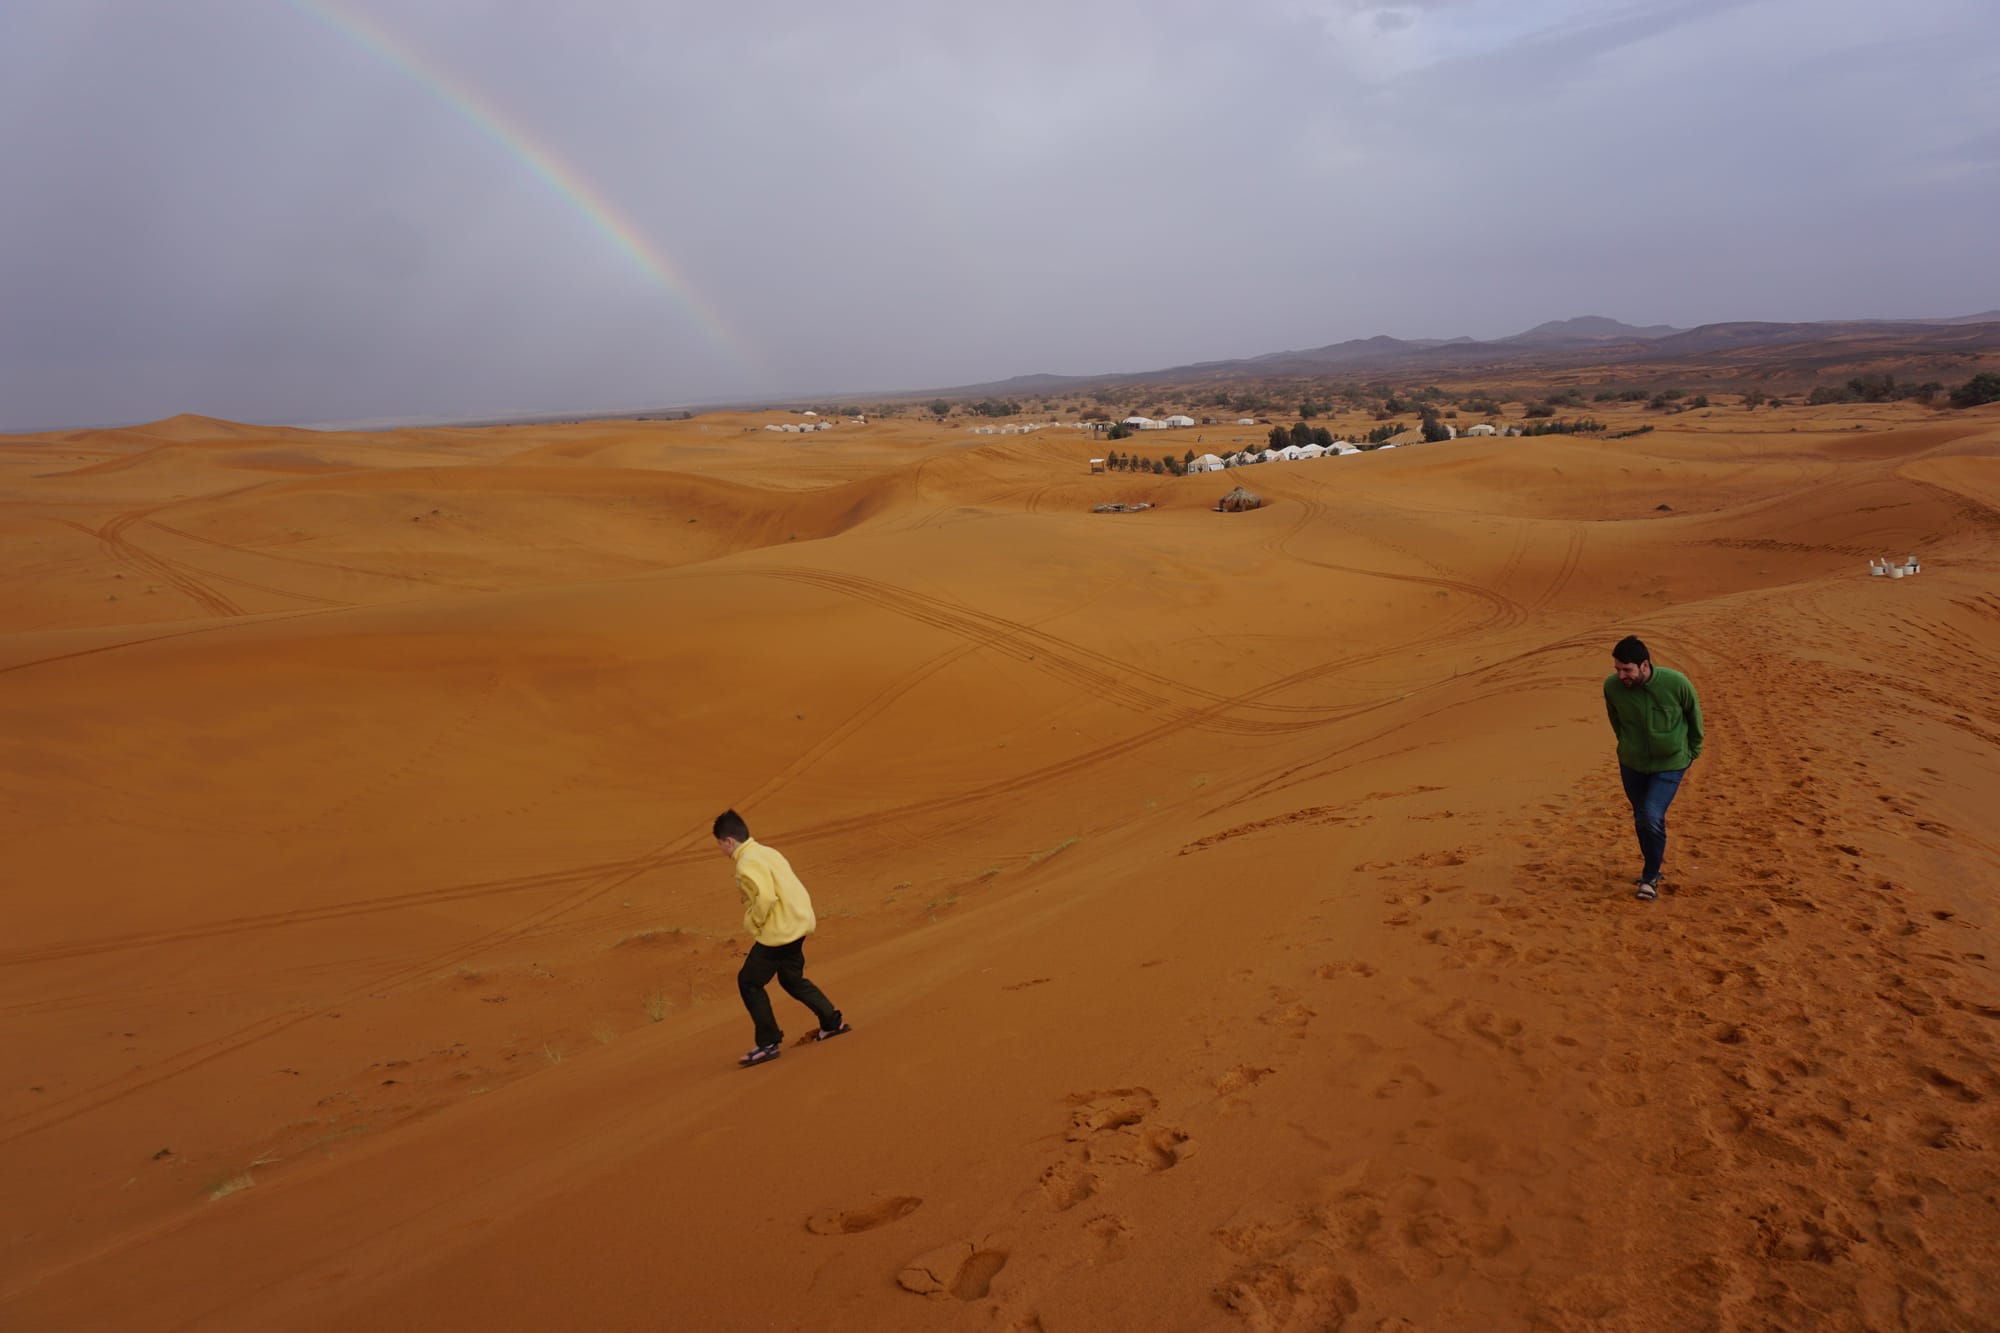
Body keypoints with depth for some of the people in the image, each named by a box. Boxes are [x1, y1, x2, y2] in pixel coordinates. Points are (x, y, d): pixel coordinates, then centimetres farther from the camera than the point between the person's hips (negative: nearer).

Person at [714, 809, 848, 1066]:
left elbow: (765, 897, -28)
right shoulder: (765, 852, 14)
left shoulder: (748, 864, -16)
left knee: (748, 982, 2)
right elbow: (787, 888, 16)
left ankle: (769, 1043, 7)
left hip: (779, 932, -10)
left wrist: (752, 925, -13)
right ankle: (833, 1022, 30)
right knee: (792, 979, 25)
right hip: (798, 923, 10)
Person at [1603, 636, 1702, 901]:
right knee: (1641, 819, 12)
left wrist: (1691, 754, 5)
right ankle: (1653, 868, 35)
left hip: (1670, 763, -3)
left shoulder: (1676, 683, -24)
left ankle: (1650, 877, 5)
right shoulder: (1612, 686, -17)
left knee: (1652, 817, -14)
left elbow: (1694, 716, -3)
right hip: (1632, 763, 3)